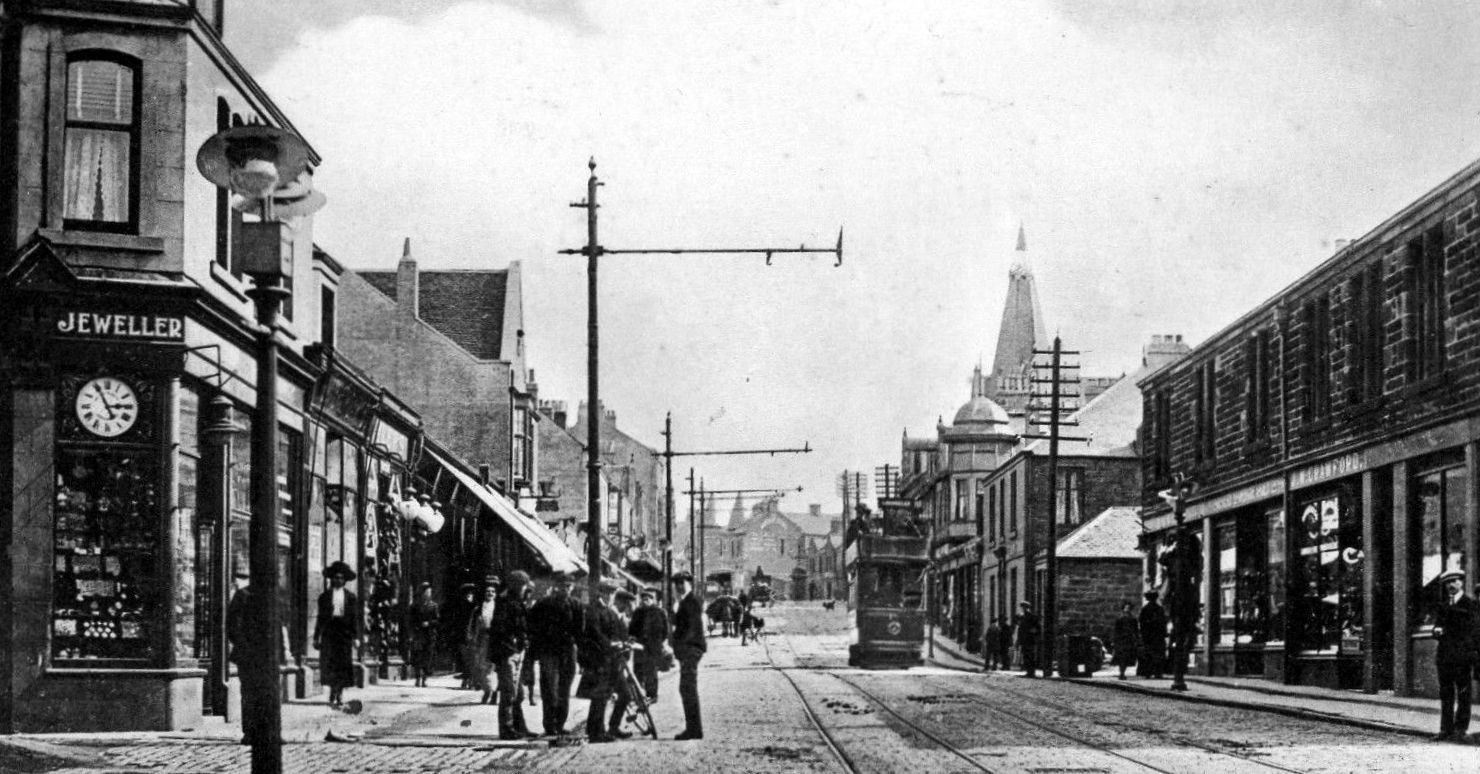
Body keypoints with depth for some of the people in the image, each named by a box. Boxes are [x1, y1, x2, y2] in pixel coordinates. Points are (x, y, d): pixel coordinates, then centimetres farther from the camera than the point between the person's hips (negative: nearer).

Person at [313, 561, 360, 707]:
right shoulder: (325, 596, 9)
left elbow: (355, 618, 7)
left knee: (344, 664, -2)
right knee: (329, 664, -5)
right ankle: (333, 695, -2)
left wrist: (356, 637, 0)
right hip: (328, 632, 0)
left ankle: (339, 694, 8)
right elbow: (321, 617, 9)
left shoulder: (350, 596, 8)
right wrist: (316, 638, 6)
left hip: (344, 632, 0)